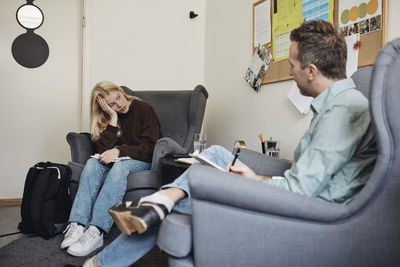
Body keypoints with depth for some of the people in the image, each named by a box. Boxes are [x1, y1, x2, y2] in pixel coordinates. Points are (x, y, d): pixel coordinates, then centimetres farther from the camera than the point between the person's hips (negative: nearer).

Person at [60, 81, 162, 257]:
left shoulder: (144, 109, -8)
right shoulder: (107, 117, 6)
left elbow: (149, 148, -14)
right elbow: (103, 149, -7)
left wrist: (119, 151, -26)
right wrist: (113, 118, -14)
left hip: (142, 161, -4)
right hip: (118, 159, 4)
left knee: (120, 167, -36)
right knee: (93, 163, -26)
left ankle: (96, 231, -45)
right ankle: (77, 225, -37)